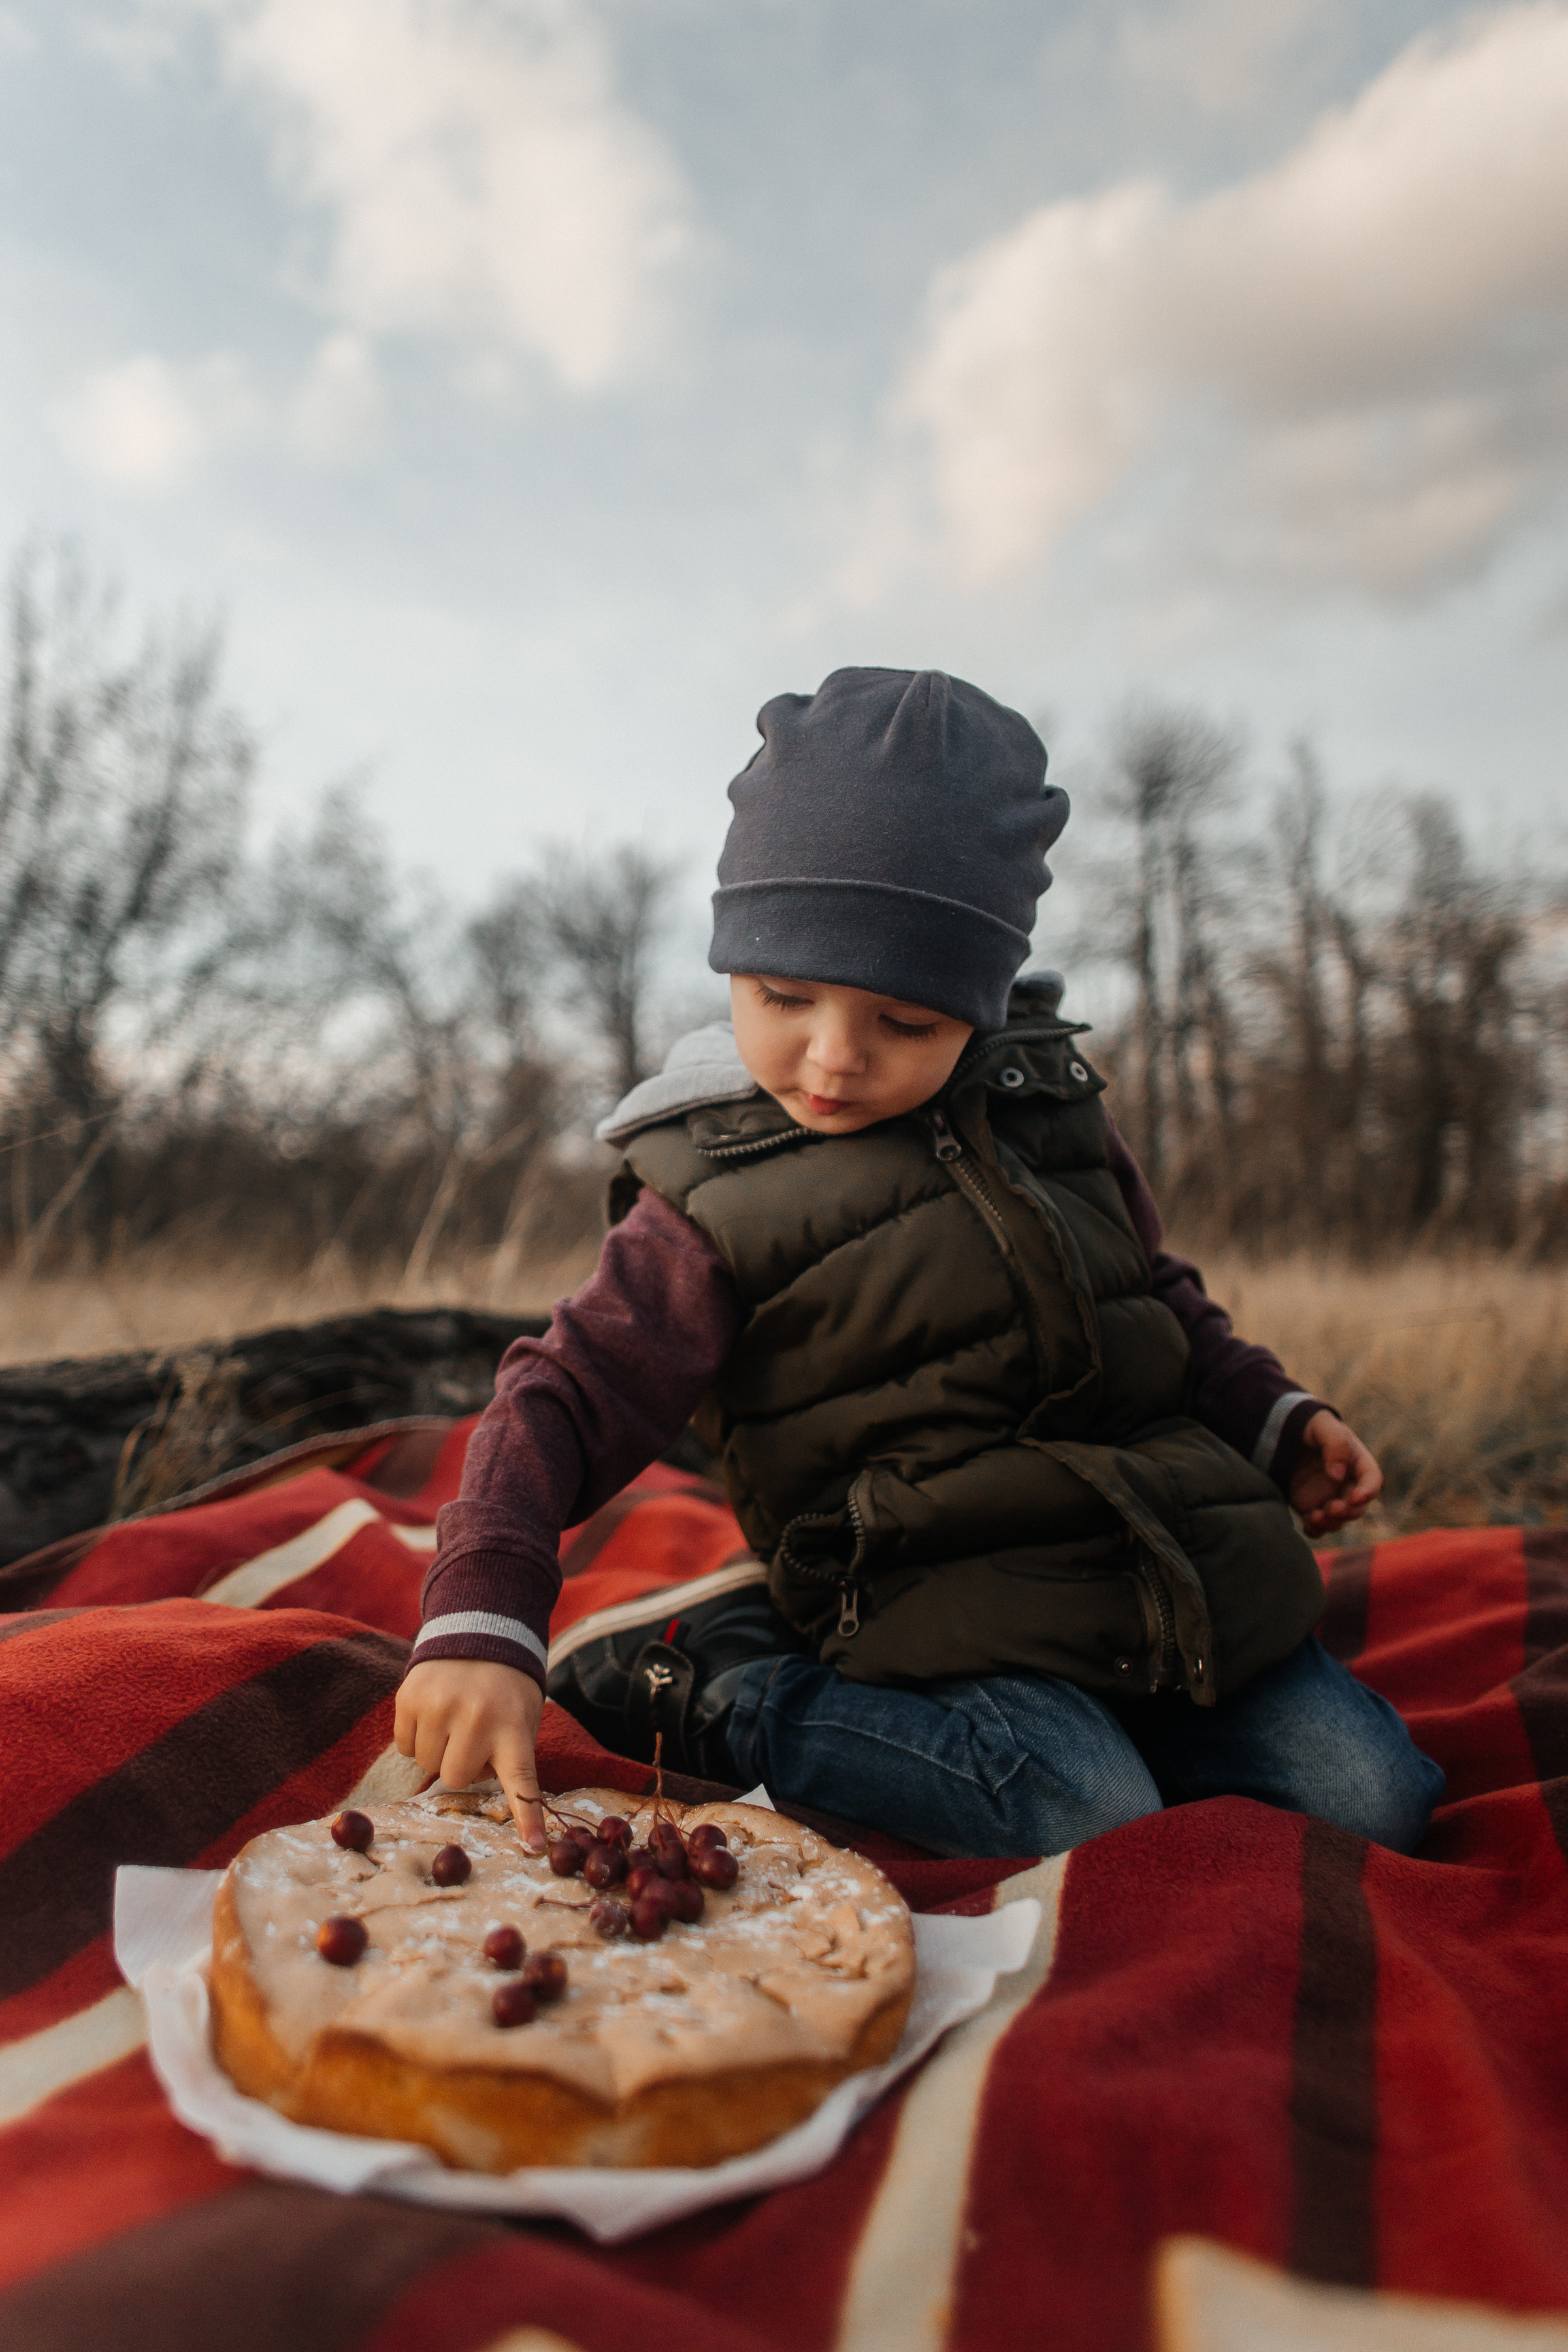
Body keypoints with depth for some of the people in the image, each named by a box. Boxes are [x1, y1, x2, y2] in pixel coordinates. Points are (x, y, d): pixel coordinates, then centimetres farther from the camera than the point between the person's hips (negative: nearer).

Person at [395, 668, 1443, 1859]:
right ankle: (722, 1690, -8)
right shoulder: (713, 1201, -8)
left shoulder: (1047, 1103, 7)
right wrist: (479, 1624, -27)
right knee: (1087, 1821, -28)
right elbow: (564, 1403, -13)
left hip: (1179, 1565, 6)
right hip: (944, 1610, -5)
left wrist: (1274, 1418, 10)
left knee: (1371, 1801, 0)